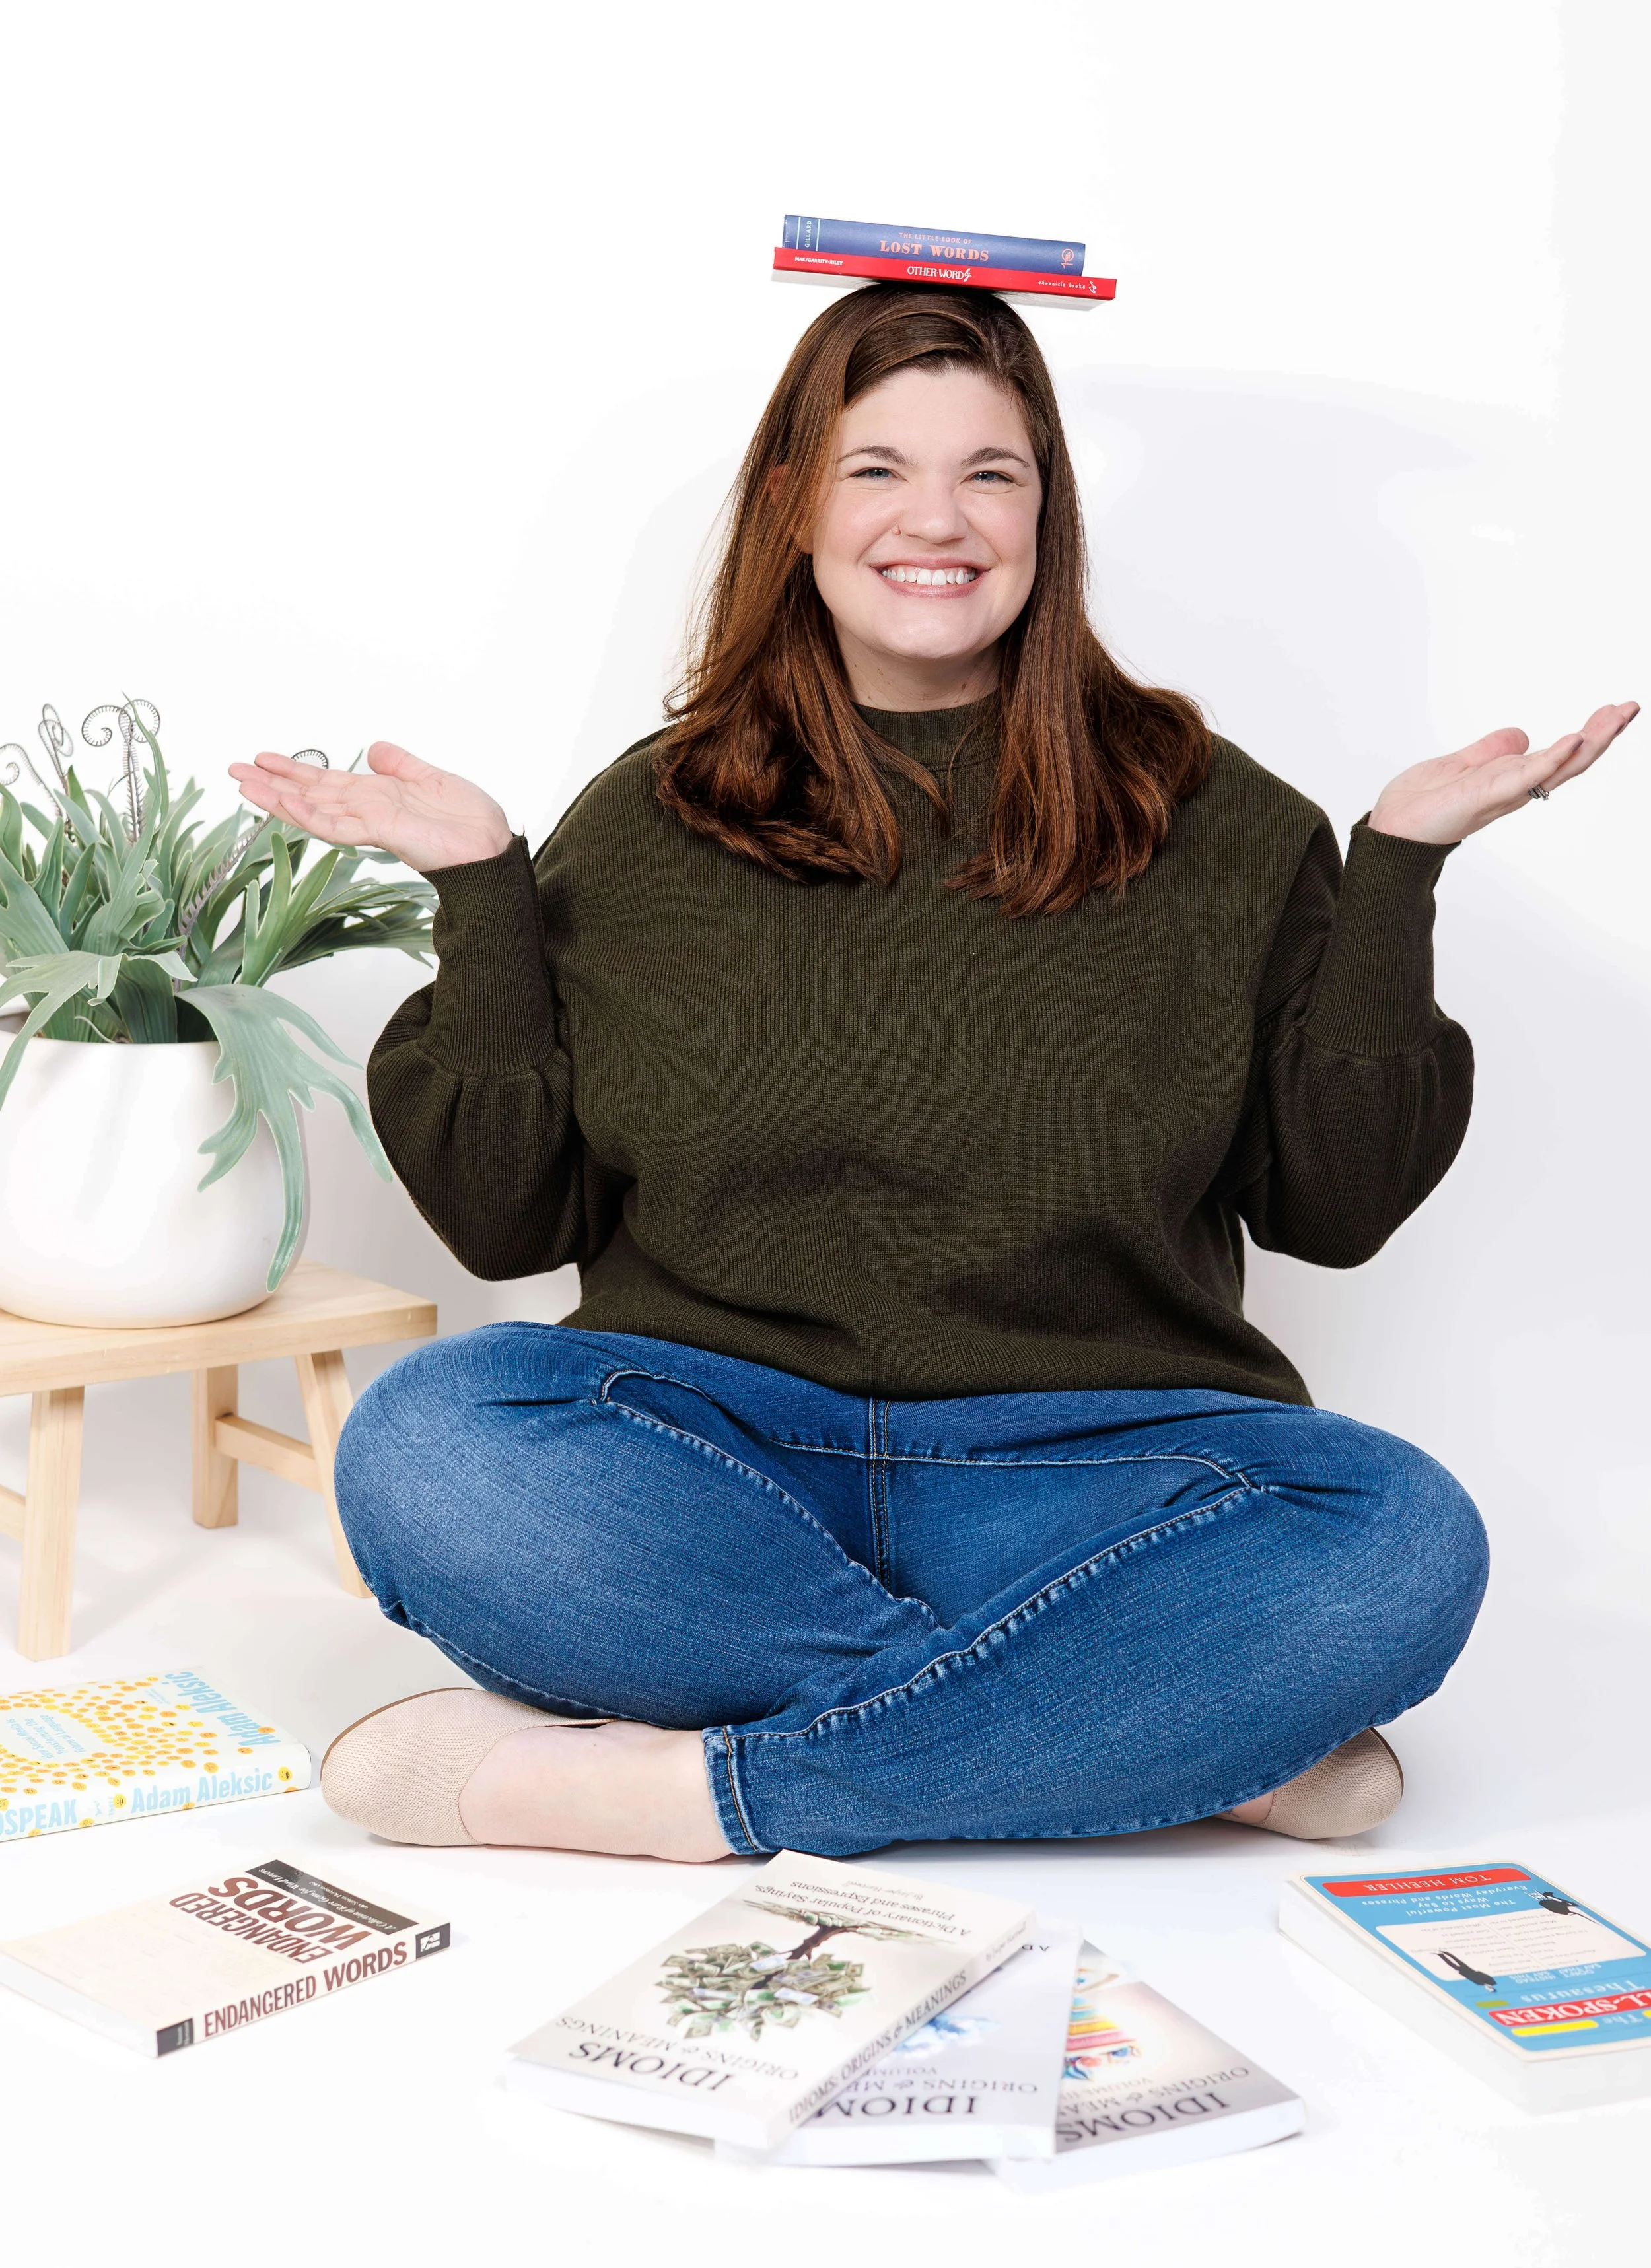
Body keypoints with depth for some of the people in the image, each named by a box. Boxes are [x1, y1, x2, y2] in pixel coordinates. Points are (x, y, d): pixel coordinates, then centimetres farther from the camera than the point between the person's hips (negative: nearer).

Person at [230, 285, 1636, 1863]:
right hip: (713, 1455, 1)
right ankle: (1192, 1729, -24)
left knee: (1405, 1543, -29)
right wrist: (478, 889, -1)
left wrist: (1397, 866, 0)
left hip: (1083, 1465, 0)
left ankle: (683, 1791, -26)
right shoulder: (651, 821, 10)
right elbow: (510, 1217, 8)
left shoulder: (1206, 816, 10)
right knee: (421, 1448, -31)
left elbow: (1333, 1201, 7)